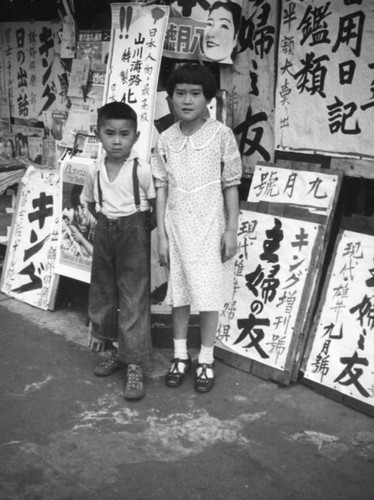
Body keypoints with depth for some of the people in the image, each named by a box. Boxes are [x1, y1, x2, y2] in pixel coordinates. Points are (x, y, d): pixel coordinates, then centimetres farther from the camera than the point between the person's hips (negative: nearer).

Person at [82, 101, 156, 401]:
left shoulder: (142, 169, -14)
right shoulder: (95, 172, 0)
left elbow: (155, 204, -6)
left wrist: (137, 225, -6)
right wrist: (107, 222, 7)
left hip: (134, 233, -6)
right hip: (105, 233, 6)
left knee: (134, 298, -3)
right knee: (104, 293, 15)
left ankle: (135, 365, 4)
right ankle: (121, 350, 33)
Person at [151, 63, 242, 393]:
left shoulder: (221, 135, -8)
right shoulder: (166, 140, 0)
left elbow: (231, 186, -4)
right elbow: (161, 189, 3)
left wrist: (232, 230, -6)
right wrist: (162, 235, 1)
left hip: (210, 227, -2)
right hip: (176, 227, 3)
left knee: (209, 294, 5)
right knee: (178, 292, 12)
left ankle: (206, 359, 23)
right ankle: (180, 355, 29)